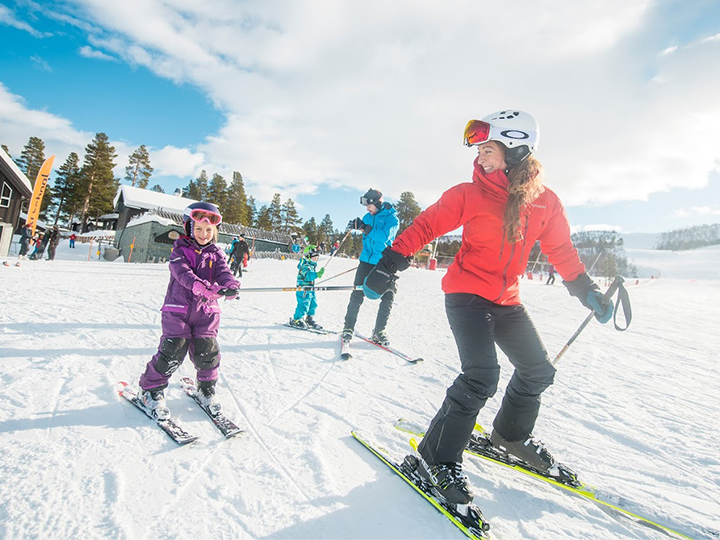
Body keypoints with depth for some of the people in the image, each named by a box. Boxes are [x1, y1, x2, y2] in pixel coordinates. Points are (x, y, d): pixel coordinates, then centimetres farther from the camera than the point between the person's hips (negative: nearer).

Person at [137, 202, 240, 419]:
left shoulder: (215, 254, 10)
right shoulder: (180, 250, 0)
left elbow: (224, 272, -7)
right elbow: (183, 273, -18)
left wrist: (231, 286, -32)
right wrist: (204, 288, -38)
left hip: (206, 311, 3)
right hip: (178, 309, -2)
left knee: (207, 352, 1)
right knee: (172, 352, -5)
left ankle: (206, 389, 25)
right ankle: (151, 389, 18)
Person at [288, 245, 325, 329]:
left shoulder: (313, 265, 12)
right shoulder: (305, 266, -20)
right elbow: (308, 275, -38)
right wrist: (317, 274, -53)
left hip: (310, 289, 10)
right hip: (303, 290, -10)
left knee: (313, 304, 15)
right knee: (304, 305, -7)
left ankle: (310, 320, 31)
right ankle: (296, 320, 11)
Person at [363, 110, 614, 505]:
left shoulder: (545, 202, 0)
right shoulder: (469, 195, -10)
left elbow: (561, 251, 12)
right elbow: (425, 227, -10)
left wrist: (587, 291, 15)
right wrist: (388, 267, -18)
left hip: (506, 301, 6)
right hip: (466, 294, -5)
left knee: (538, 371, 14)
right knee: (481, 378, -18)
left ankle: (511, 435, 39)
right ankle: (437, 458, 0)